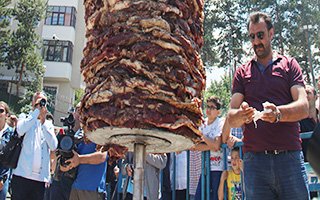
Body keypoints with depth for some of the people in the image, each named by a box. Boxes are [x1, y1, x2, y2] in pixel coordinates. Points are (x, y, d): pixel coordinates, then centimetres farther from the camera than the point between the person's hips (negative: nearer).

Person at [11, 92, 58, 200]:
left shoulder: (49, 124, 15)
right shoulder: (25, 117, 8)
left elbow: (53, 146, -1)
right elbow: (20, 130, -16)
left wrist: (43, 122, -5)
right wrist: (37, 111, -9)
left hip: (41, 177, 3)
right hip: (22, 174, -3)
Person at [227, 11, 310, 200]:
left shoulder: (289, 64, 10)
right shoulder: (242, 72, 15)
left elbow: (303, 107, -4)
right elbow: (231, 117, 4)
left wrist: (278, 113, -25)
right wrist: (241, 115, -20)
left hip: (289, 157, -1)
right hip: (254, 159, 1)